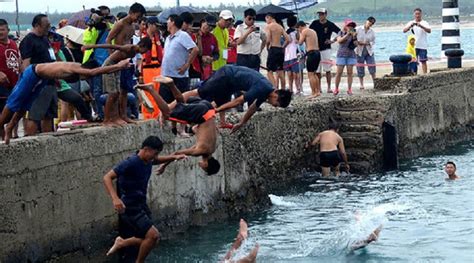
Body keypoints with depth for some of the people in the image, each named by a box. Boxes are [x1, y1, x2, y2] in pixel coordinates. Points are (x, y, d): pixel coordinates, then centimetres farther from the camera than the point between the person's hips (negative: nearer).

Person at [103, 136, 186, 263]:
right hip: (129, 209, -9)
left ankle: (121, 243, 33)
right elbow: (107, 178, -26)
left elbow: (157, 160, 29)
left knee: (149, 239, 13)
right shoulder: (131, 163, -23)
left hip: (141, 206, 9)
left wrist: (174, 157, 11)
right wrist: (115, 198, -40)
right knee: (153, 235, -17)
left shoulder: (148, 161, 3)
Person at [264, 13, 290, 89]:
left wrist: (267, 47, 0)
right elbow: (288, 40, 9)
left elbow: (268, 39, -17)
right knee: (280, 72, 13)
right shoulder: (280, 27, 13)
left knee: (270, 72, -5)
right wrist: (282, 47, 15)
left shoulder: (268, 26, -6)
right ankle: (283, 91, 16)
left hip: (273, 49, -7)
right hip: (280, 50, 7)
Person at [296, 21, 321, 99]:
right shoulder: (313, 31, 20)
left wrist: (300, 34, 7)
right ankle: (318, 91, 18)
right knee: (314, 73, 18)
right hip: (317, 52, 9)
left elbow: (300, 42, -4)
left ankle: (314, 93, -7)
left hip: (311, 53, -9)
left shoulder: (304, 31, -6)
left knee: (310, 74, -5)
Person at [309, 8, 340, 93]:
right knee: (317, 70, 4)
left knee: (327, 69, -6)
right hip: (316, 49, 2)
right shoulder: (315, 23, 3)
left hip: (326, 49, -2)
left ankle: (329, 88, -5)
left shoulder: (330, 25, -3)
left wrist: (333, 41, -10)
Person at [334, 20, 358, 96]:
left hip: (351, 55, 2)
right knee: (339, 72, -2)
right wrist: (347, 34, -19)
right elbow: (339, 41, -14)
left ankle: (349, 89, 3)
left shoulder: (353, 34, 5)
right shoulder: (341, 33, 3)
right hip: (341, 55, -1)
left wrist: (354, 37, -16)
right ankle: (336, 89, 9)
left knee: (350, 73, -1)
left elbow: (355, 44, -1)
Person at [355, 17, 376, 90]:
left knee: (372, 67, -3)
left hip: (369, 51, 2)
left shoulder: (372, 32, 4)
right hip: (359, 51, -2)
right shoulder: (358, 29, -4)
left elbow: (373, 42, 6)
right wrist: (357, 42, -17)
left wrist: (367, 43, -12)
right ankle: (361, 84, 13)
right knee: (360, 68, 2)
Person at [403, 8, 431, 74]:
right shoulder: (411, 23, 8)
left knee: (423, 61, -1)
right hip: (413, 46, 2)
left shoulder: (424, 23, 0)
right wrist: (410, 26, -24)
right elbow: (404, 30, -4)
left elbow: (429, 31, -17)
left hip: (423, 46, -2)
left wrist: (421, 26, -32)